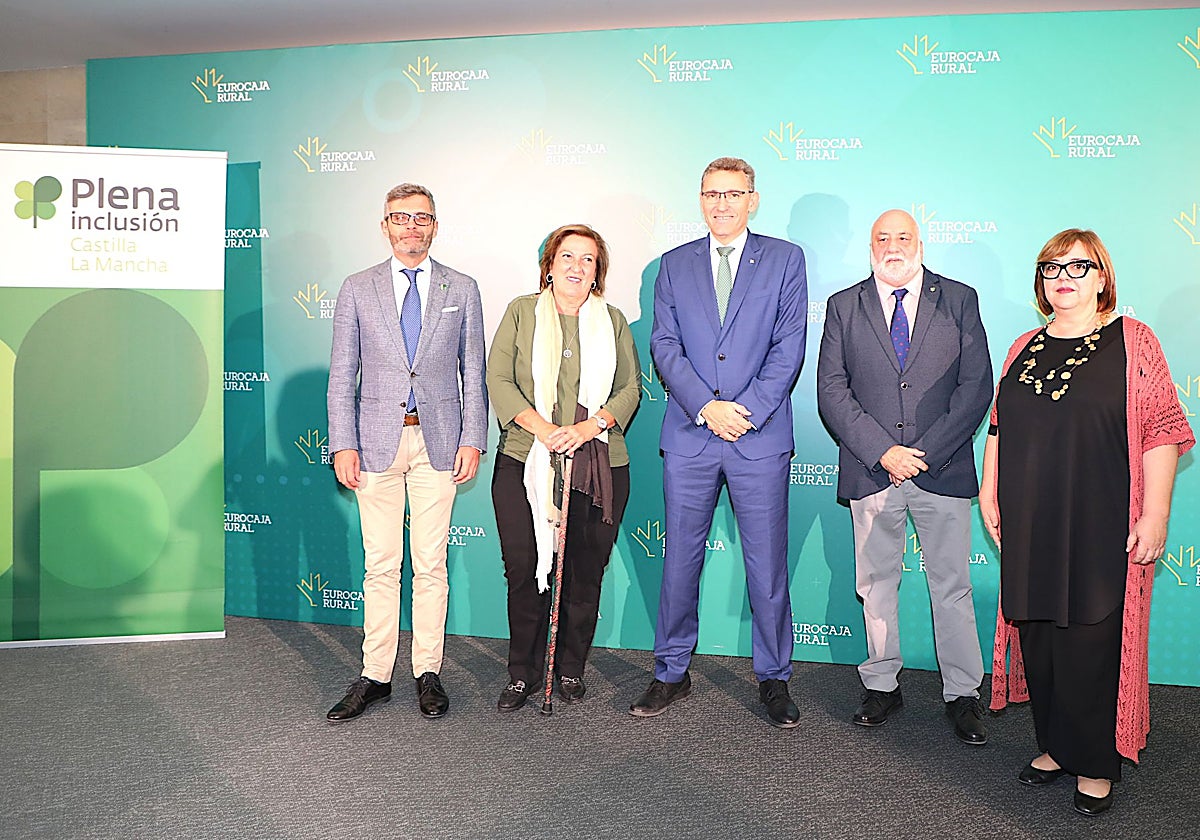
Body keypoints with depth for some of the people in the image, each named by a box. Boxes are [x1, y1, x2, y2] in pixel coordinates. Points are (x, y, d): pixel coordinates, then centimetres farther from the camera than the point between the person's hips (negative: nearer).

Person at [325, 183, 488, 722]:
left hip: (438, 441, 0)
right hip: (377, 440, 0)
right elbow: (342, 375, 5)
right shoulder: (357, 289, 7)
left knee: (431, 564, 5)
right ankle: (375, 676, 15)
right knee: (380, 565, 5)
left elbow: (473, 372, 7)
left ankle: (428, 673, 16)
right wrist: (343, 445, -3)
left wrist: (472, 439, -2)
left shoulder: (461, 289, 8)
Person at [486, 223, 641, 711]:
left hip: (598, 465, 1)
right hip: (524, 463, -1)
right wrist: (540, 426, -13)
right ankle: (523, 673, 16)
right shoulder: (522, 311, 9)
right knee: (524, 570, 0)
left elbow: (630, 387, 7)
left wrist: (590, 426, -10)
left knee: (584, 574, 5)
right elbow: (498, 379, 0)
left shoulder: (612, 320, 14)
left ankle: (571, 669, 22)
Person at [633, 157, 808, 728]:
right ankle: (672, 674, 22)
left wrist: (748, 409, -12)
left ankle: (773, 679, 19)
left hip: (760, 435, -1)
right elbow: (665, 346, 2)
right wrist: (706, 407, -12)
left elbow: (789, 346, -1)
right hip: (689, 434, 2)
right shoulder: (674, 265, 12)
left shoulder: (785, 260, 7)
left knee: (767, 564, 4)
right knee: (680, 559, 8)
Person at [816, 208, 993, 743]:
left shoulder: (959, 299, 5)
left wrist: (925, 453, -11)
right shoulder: (844, 306, 7)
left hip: (943, 470, -1)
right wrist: (882, 452, -11)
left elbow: (976, 386, -2)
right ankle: (882, 685, 25)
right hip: (870, 471, 1)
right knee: (876, 584, 10)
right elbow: (831, 390, 0)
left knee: (952, 587, 5)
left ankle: (962, 695, 19)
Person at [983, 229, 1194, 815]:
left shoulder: (1131, 340, -3)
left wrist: (1155, 514, -12)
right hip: (1030, 526, 5)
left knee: (1091, 644, 2)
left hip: (1101, 527, -4)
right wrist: (989, 492, 12)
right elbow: (999, 427, 17)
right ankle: (1056, 746, 28)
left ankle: (1096, 766, 19)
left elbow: (1162, 432, -7)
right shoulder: (1024, 348, 11)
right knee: (1037, 639, 10)